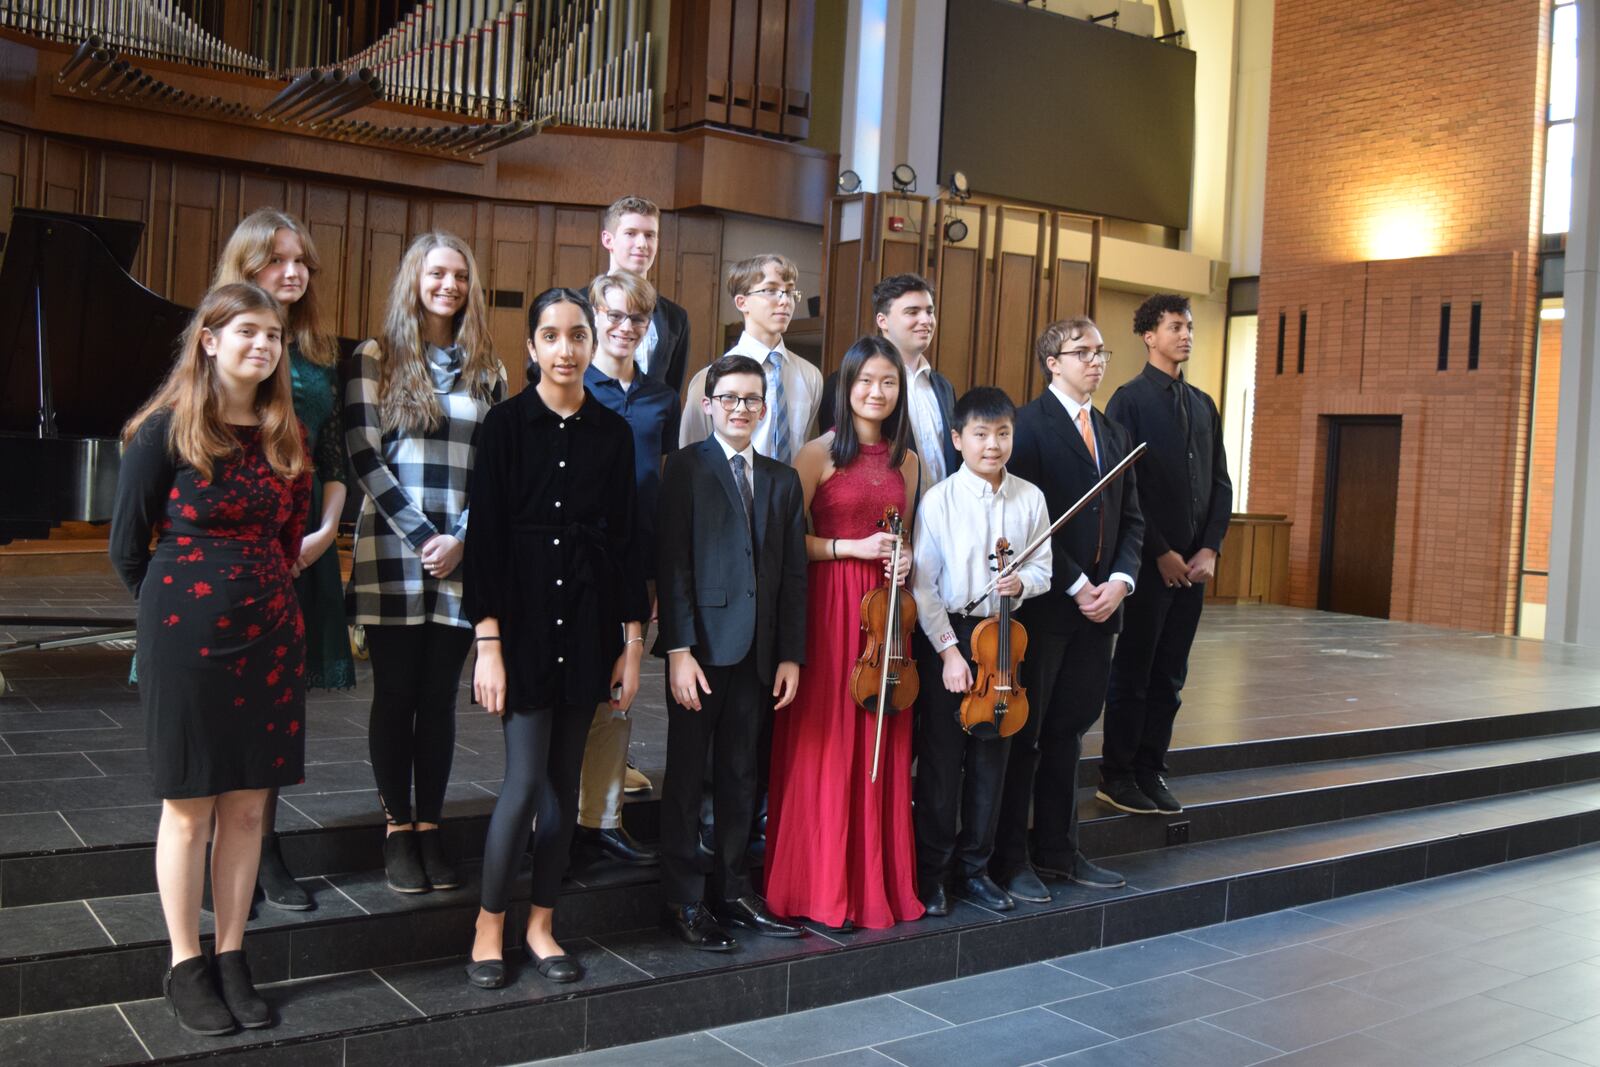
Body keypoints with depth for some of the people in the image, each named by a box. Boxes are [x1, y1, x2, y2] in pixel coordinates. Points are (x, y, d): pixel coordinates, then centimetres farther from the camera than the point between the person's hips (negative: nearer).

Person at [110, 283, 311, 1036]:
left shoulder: (284, 437, 7)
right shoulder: (165, 430, -8)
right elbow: (127, 546, -3)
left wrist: (263, 595, 9)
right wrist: (180, 608, 6)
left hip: (271, 638, 5)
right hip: (188, 641, -4)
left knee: (248, 807, 8)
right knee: (189, 809, 5)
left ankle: (232, 960, 20)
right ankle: (185, 968, 18)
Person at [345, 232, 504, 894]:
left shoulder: (487, 371, 11)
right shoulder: (375, 359, 2)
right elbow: (364, 457, -5)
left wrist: (461, 539, -6)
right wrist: (422, 537, -10)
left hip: (461, 558, 2)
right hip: (393, 553, -2)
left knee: (440, 696, 6)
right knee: (396, 694, 3)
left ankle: (430, 829, 15)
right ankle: (397, 831, 14)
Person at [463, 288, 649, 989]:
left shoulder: (613, 432, 6)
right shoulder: (507, 424, -3)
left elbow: (625, 539, 7)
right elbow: (485, 537, -6)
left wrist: (632, 642, 4)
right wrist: (488, 644, -12)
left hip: (588, 625, 3)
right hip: (523, 619, -3)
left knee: (564, 779, 9)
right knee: (526, 779, -7)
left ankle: (541, 925, 22)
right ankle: (489, 925, 12)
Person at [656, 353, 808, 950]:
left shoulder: (783, 480, 14)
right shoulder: (686, 467, -1)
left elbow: (793, 573, 11)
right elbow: (672, 562, -8)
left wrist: (790, 654, 5)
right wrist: (679, 648, -15)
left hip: (757, 652, 4)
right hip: (701, 646, -4)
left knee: (740, 776, 12)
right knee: (686, 774, 3)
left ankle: (735, 891, 23)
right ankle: (684, 902, 12)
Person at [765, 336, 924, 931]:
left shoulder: (905, 460, 12)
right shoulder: (820, 454, -3)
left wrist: (903, 559, 2)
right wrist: (851, 547, -15)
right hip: (830, 605, -5)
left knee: (881, 742, 7)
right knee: (826, 741, -2)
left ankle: (879, 879, 19)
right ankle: (821, 887, 10)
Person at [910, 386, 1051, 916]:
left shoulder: (1029, 498, 2)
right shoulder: (938, 500, -8)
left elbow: (1042, 570, 9)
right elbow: (922, 584, -8)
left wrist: (1022, 582, -14)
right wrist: (949, 649, -12)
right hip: (947, 636, -3)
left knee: (991, 755, 11)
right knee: (941, 758, 3)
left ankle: (974, 867, 26)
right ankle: (930, 872, 17)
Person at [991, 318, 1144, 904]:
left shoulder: (1114, 434, 16)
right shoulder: (1028, 425, -7)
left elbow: (1131, 519, 15)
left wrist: (1119, 580, -2)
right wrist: (1076, 587, -14)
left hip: (1099, 603, 7)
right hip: (1042, 604, -7)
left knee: (1068, 729, 14)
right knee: (1022, 732, 2)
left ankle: (1058, 850, 24)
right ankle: (1010, 859, 10)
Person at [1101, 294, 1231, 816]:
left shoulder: (1204, 405, 14)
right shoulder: (1129, 400, -5)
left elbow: (1221, 484, 14)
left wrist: (1210, 548, 1)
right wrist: (1161, 552, -13)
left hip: (1193, 562, 6)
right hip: (1149, 561, -6)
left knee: (1170, 675, 10)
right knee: (1133, 670, 2)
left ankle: (1151, 771, 19)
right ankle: (1116, 775, 11)